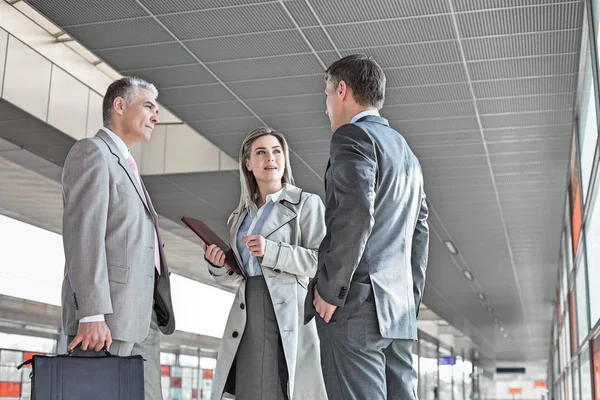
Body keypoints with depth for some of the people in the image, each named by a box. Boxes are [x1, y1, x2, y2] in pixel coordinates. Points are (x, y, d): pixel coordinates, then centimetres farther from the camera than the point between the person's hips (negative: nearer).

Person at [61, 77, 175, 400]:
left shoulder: (126, 168, 27)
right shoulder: (90, 152, -2)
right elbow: (83, 234, -15)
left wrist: (158, 315, 15)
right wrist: (91, 315, -23)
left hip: (142, 320, 9)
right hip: (105, 317, -9)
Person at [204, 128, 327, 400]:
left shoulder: (307, 203, 4)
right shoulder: (240, 217, 20)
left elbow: (322, 261, -7)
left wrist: (271, 251, -15)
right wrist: (218, 265, 2)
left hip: (290, 314, -5)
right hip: (248, 317, 5)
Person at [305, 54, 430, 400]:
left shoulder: (353, 136, -4)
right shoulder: (406, 152, 23)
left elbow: (355, 214, -19)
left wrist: (329, 290, -14)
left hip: (356, 306, -9)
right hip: (400, 313, 9)